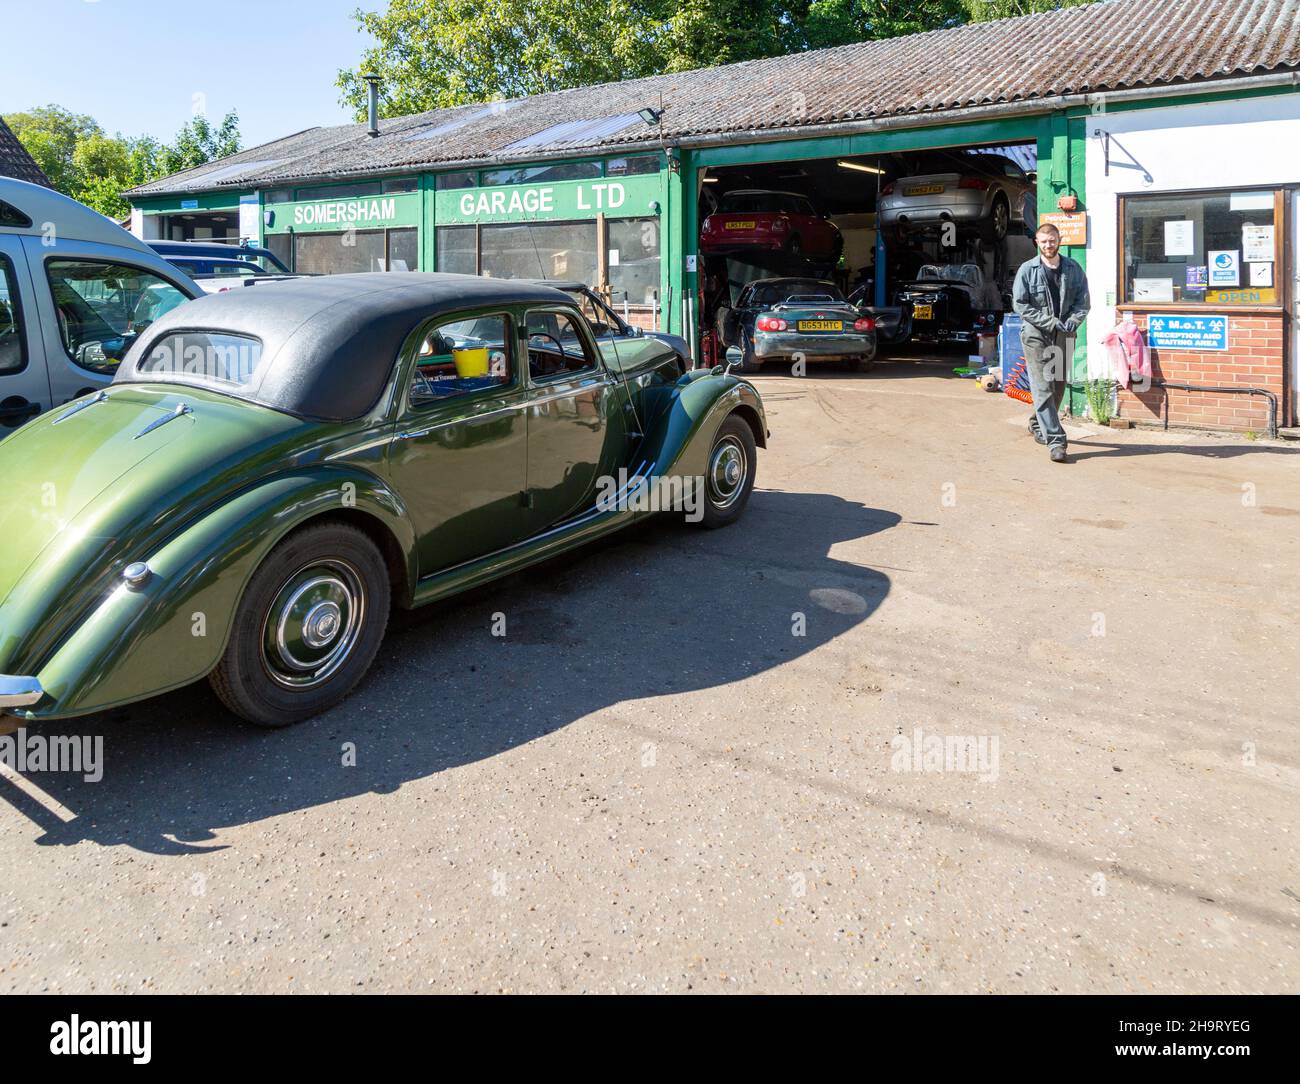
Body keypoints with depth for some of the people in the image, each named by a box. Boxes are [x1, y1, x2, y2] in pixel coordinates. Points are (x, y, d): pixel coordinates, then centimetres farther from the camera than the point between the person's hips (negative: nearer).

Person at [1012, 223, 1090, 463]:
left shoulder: (1073, 269, 7)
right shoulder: (1027, 270, -1)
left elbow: (1082, 301, 7)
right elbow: (1019, 304, -5)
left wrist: (1069, 324, -11)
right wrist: (1050, 322, -12)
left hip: (1064, 336, 4)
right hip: (1036, 335, -3)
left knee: (1058, 386, 11)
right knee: (1043, 388, -11)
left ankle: (1038, 424, 34)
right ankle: (1055, 440, -12)